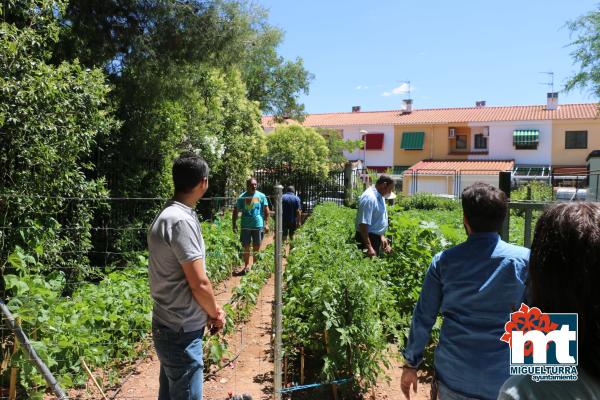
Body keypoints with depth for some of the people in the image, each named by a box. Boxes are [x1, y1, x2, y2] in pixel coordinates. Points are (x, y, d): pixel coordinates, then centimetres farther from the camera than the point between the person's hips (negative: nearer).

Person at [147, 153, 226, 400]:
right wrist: (215, 314, -4)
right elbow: (199, 284, -22)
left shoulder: (168, 214, 7)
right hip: (182, 333, -9)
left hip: (170, 327, 9)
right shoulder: (181, 221, -23)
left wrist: (210, 310, 9)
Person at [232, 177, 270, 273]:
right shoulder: (242, 197, 1)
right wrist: (234, 224, 0)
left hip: (258, 225, 0)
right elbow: (236, 211, 6)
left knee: (256, 247, 8)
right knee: (246, 247, 4)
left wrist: (266, 224, -3)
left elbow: (266, 210, 4)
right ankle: (246, 266, 15)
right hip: (245, 226, 0)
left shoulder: (261, 196, 2)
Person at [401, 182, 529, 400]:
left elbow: (423, 317, -2)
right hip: (502, 381, 0)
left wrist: (411, 363, 9)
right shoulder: (524, 260, -10)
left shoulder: (443, 261, -7)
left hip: (452, 376, 1)